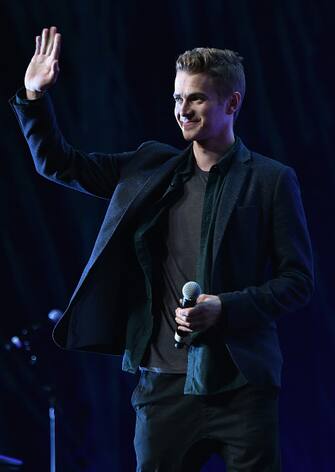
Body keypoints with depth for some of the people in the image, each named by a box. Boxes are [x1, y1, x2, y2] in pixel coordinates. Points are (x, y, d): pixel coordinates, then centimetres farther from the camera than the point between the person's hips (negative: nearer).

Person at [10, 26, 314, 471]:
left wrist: (226, 308, -15)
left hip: (240, 383, -3)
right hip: (165, 381, 3)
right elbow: (58, 164, 16)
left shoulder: (272, 180, 0)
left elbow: (298, 281, -1)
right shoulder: (151, 168, 11)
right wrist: (34, 96, 2)